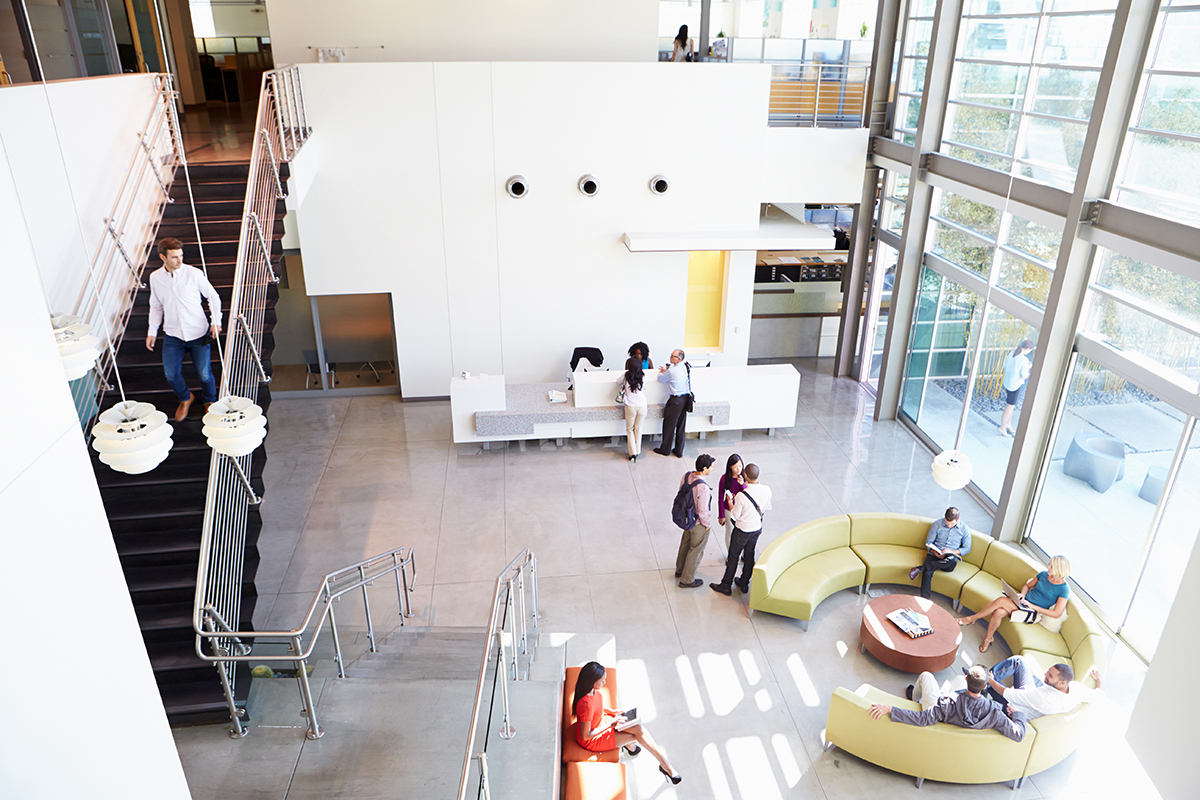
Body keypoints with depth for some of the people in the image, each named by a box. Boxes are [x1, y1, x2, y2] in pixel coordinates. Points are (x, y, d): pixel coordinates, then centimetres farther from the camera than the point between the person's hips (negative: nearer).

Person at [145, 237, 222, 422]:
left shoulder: (194, 274, -11)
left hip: (198, 333, -2)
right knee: (171, 374, 1)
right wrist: (152, 332, 8)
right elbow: (156, 306, 12)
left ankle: (210, 401, 28)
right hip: (172, 335, 2)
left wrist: (216, 321, -10)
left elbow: (213, 297, 1)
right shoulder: (155, 278, -2)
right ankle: (185, 399, 32)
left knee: (204, 373, -2)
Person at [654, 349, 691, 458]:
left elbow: (661, 379, -4)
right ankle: (679, 451, 21)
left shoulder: (672, 371, -20)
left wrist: (661, 372, 16)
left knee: (669, 426, 8)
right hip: (686, 399, 7)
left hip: (675, 401, -7)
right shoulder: (686, 367, 1)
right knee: (681, 426, 14)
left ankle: (665, 450, 21)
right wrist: (666, 370, 17)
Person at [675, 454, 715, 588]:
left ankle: (679, 570, 52)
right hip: (698, 524, -8)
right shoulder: (703, 488, -36)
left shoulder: (686, 475, -13)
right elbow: (702, 511, -28)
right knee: (695, 550, 14)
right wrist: (706, 524, -9)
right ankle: (686, 580, 32)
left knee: (685, 544, 29)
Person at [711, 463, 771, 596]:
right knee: (749, 555, 22)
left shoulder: (742, 495, -32)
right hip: (757, 528, 5)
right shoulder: (767, 490, -16)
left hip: (742, 530, -5)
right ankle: (744, 584, 37)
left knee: (733, 557, 12)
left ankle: (726, 586, 26)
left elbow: (734, 516, -18)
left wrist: (730, 503, -4)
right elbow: (767, 508, 2)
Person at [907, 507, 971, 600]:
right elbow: (928, 542, 4)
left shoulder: (964, 529, 3)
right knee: (927, 573, -33)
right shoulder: (937, 524, 0)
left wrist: (952, 552, -13)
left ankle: (920, 568, -33)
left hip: (949, 557, 1)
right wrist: (935, 553, -18)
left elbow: (967, 548, 6)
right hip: (934, 554, -1)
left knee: (953, 562, -39)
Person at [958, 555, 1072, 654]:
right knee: (998, 612, -27)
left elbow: (1057, 614, -12)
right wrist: (1022, 594, -1)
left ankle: (971, 619, -12)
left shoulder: (1064, 589, -11)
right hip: (1024, 601, 5)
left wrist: (1033, 606, -16)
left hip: (1034, 613, -5)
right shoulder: (1043, 574, 5)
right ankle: (988, 639, -8)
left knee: (1001, 600, -27)